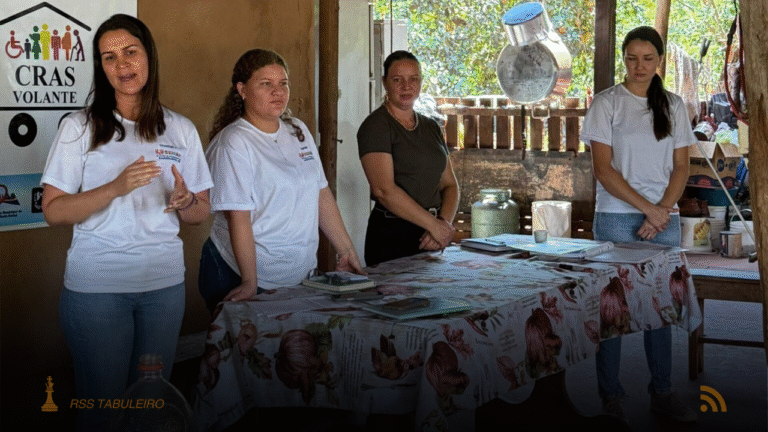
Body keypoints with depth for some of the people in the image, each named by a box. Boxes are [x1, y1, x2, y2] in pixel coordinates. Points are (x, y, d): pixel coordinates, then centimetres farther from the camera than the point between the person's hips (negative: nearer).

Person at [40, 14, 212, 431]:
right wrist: (116, 187, -22)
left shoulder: (181, 130, 6)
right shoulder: (80, 127, -3)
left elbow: (202, 211, 11)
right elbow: (53, 210, -7)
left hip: (164, 285, 3)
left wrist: (185, 201, -13)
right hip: (96, 287, -3)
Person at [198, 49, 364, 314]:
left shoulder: (298, 131, 10)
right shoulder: (234, 143, -13)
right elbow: (238, 218, -18)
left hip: (299, 277, 7)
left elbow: (321, 195, 13)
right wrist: (250, 283, -22)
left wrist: (347, 252, 10)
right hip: (243, 281, -7)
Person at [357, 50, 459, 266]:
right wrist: (434, 224, -15)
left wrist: (445, 223, -6)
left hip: (431, 239, 6)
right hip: (392, 235, -6)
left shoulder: (431, 127, 15)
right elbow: (384, 190, -17)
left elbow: (450, 185, 14)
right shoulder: (375, 127, -7)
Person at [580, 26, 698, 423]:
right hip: (617, 218, -3)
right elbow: (603, 169, -6)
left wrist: (663, 210, -7)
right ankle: (610, 398, 7)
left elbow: (681, 167, 8)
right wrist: (647, 208, -12)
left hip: (664, 219, 4)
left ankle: (662, 394, 16)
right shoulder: (607, 103, -1)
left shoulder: (673, 105, 11)